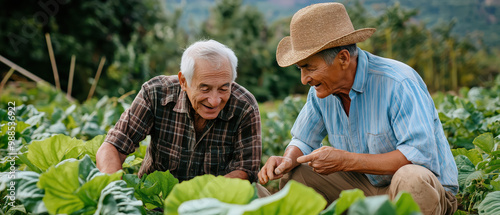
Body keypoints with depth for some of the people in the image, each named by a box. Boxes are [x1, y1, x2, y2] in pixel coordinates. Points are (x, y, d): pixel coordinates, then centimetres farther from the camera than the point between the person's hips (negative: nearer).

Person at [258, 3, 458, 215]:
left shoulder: (399, 83, -26)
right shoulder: (322, 90, -4)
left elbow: (421, 155, -31)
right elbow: (302, 141, 8)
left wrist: (347, 161, -32)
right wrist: (287, 160, -17)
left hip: (428, 187, -5)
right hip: (366, 185, 6)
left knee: (411, 178, -40)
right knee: (292, 174, -5)